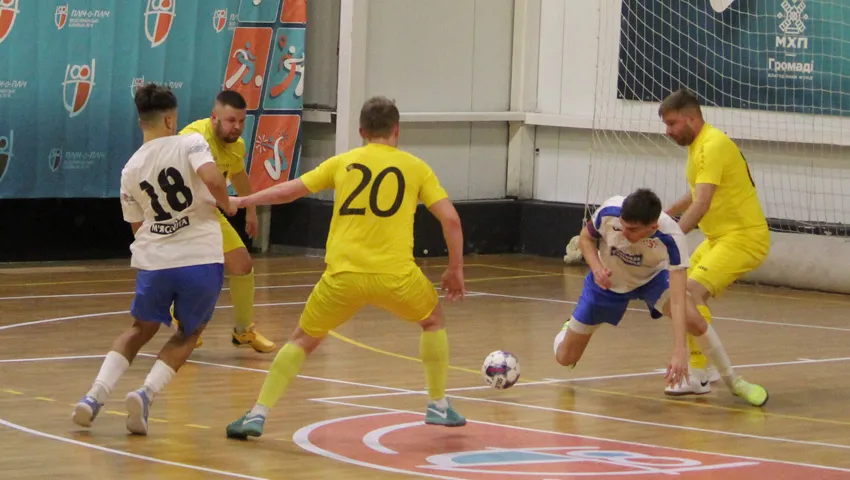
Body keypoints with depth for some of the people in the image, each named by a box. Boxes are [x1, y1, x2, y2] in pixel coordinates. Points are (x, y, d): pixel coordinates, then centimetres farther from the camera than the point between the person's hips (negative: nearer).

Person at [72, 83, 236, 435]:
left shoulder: (131, 168, 10)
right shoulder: (190, 144, -3)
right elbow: (212, 179, -22)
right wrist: (227, 205, -2)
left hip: (154, 261, 3)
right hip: (202, 259, -3)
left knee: (140, 329, 24)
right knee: (188, 333, 20)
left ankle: (95, 396, 5)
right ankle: (146, 394, -3)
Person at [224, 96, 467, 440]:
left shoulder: (342, 163, 13)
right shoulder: (415, 167, 10)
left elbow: (288, 191, 15)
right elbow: (451, 219, 3)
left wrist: (241, 201, 29)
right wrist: (456, 269, 14)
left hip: (342, 276, 1)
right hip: (395, 275, -1)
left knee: (302, 340, 18)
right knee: (433, 320, 29)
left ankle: (258, 414, 5)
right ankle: (438, 406, 29)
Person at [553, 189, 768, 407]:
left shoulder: (671, 239, -39)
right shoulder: (609, 211, -34)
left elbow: (678, 300, -43)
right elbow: (585, 238, -10)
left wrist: (679, 352, -52)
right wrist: (596, 267, -31)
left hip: (652, 278, -1)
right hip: (608, 280, 1)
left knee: (692, 318, -29)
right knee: (565, 358, 3)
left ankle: (733, 381, -7)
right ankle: (570, 329, 42)